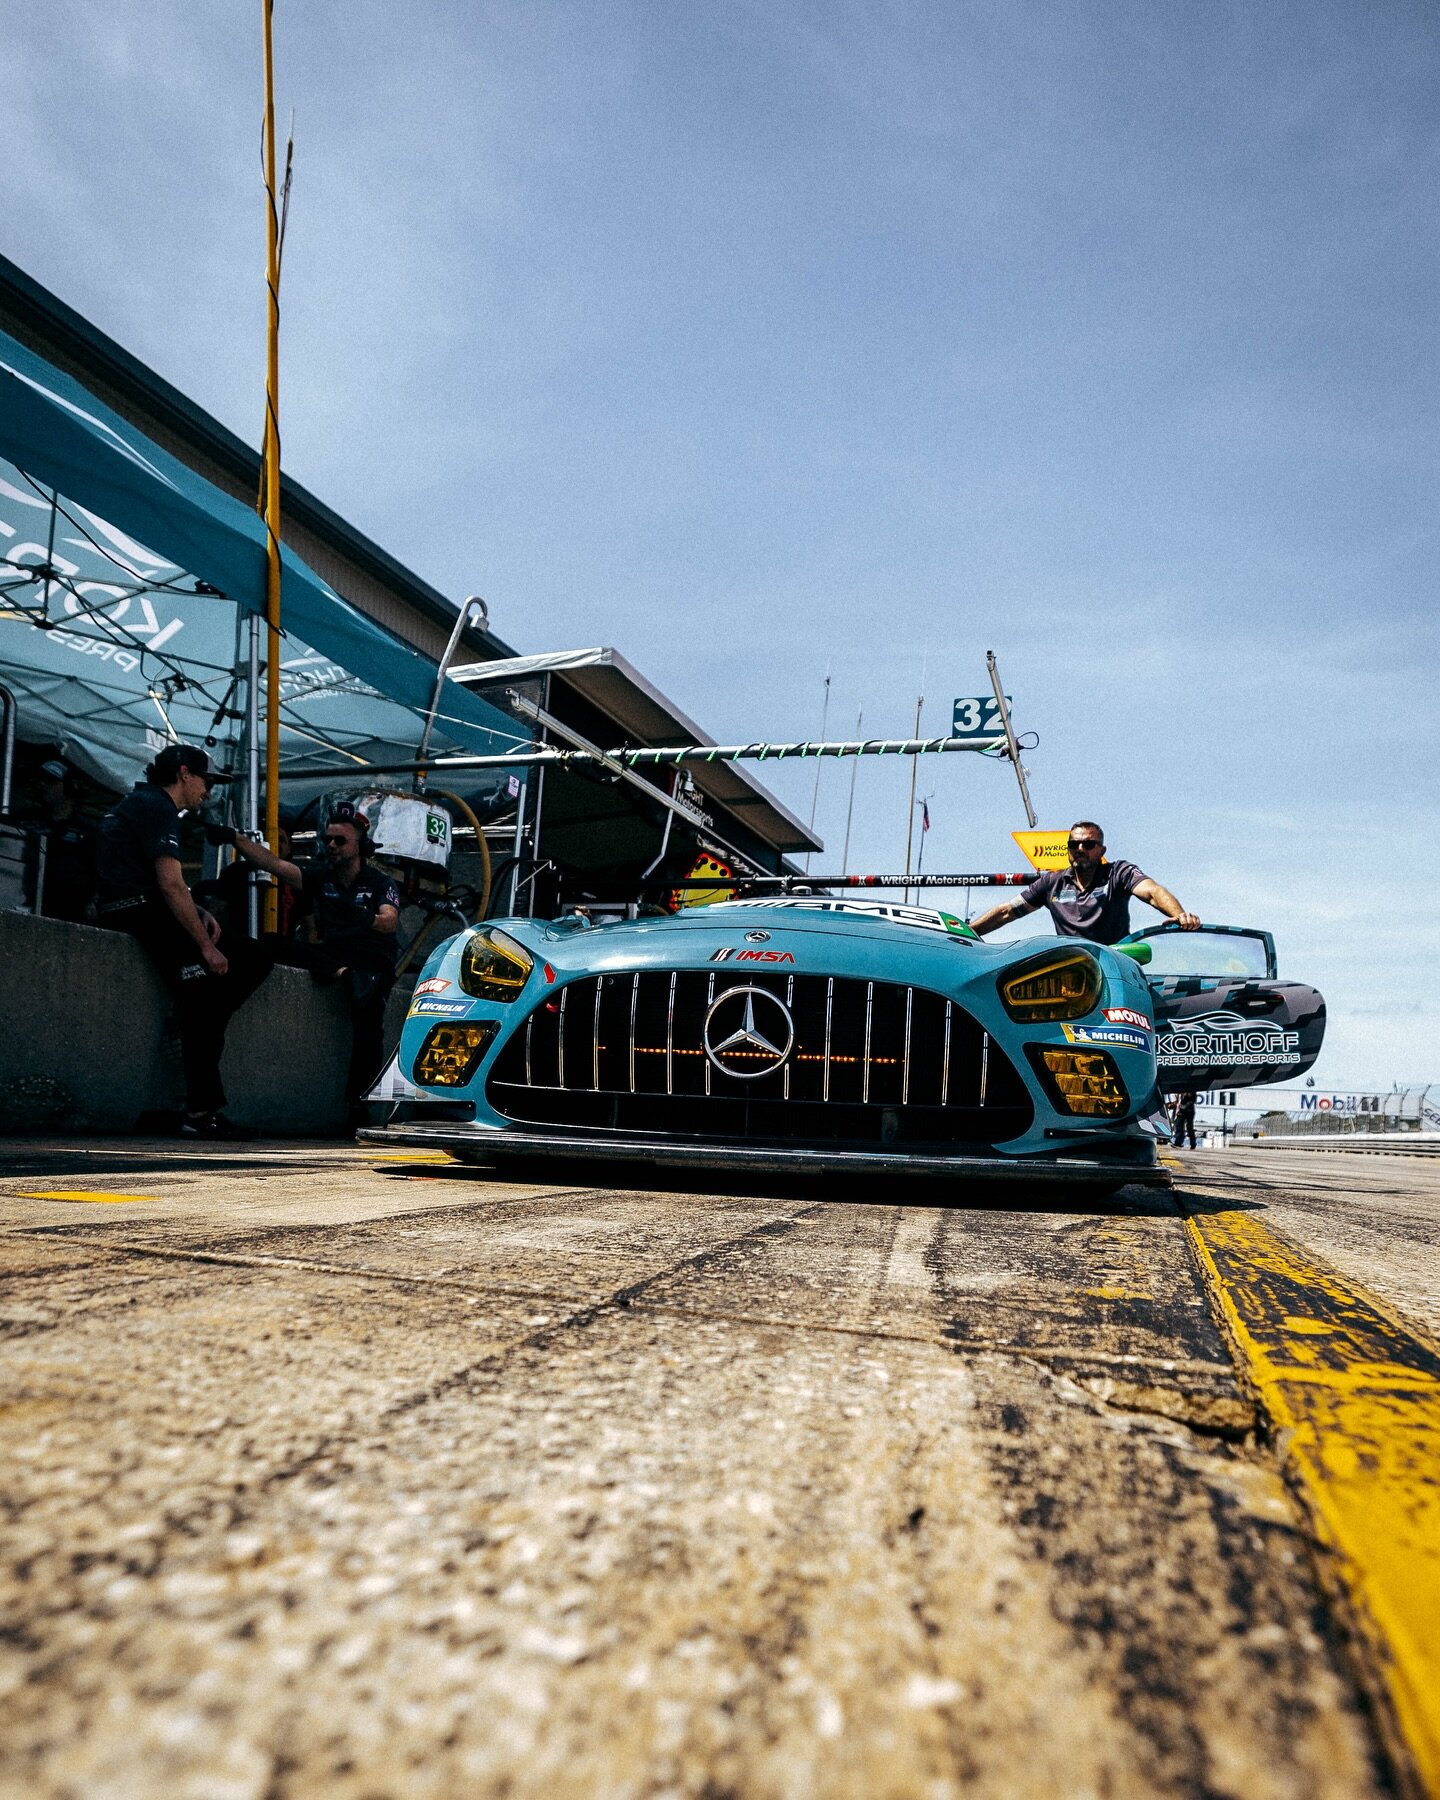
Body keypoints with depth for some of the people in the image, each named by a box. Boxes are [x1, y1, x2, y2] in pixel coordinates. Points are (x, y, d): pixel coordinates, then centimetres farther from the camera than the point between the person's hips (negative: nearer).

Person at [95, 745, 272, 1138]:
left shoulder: (144, 803, 24)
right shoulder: (156, 807, -8)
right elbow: (171, 885, -18)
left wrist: (200, 913, 6)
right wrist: (205, 946, -18)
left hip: (145, 914, 10)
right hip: (140, 914, -10)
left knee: (254, 958, 6)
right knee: (203, 994, -20)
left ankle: (194, 1028, -9)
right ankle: (201, 1113, -22)